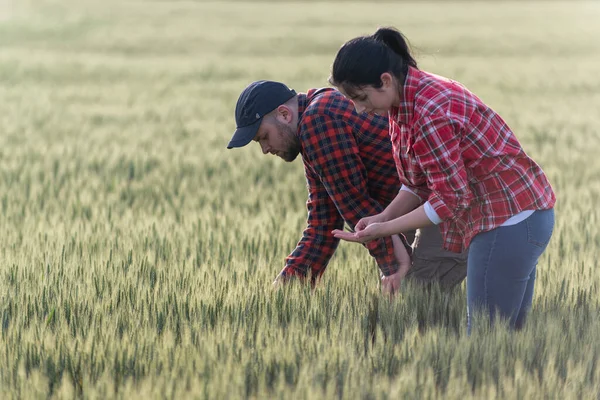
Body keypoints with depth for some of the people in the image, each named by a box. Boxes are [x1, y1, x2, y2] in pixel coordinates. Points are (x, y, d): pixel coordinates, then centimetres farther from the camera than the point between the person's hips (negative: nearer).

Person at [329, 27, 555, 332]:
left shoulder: (429, 113, -24)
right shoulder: (404, 102, 7)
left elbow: (451, 198, -21)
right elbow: (418, 184, 12)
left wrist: (384, 230, -17)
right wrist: (383, 217, -4)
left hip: (508, 222, -10)